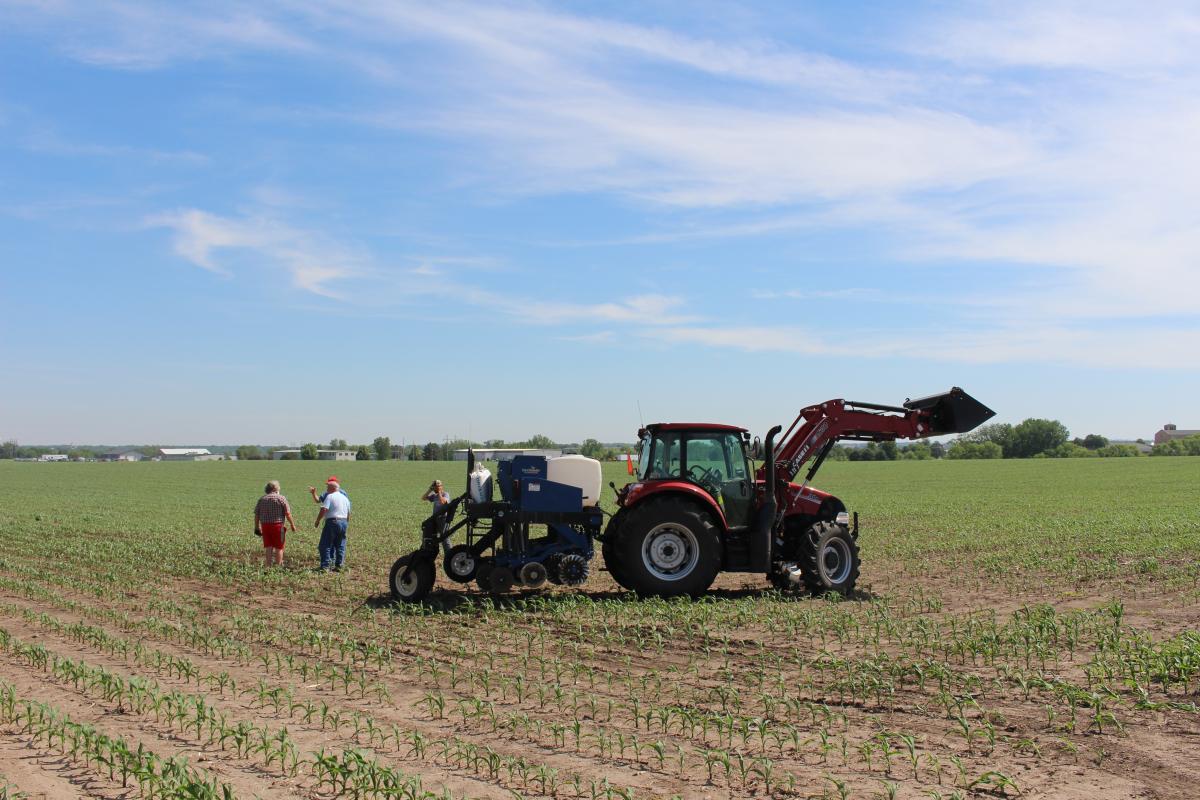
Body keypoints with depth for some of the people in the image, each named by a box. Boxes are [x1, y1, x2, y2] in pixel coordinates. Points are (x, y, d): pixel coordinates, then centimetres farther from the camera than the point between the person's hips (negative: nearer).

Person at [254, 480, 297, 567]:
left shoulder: (261, 499, 9)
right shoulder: (281, 498, -3)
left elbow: (256, 514, 8)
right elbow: (287, 513, -8)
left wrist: (257, 527, 15)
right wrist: (292, 525, 1)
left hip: (265, 525, 4)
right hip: (277, 525, -4)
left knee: (268, 547, 9)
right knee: (279, 547, 5)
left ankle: (268, 566, 8)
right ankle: (278, 566, 7)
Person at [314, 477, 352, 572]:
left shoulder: (329, 496, -7)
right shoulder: (345, 497, 15)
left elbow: (323, 510, -16)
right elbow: (348, 513, 17)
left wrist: (317, 521, -9)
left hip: (332, 521, -7)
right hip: (344, 522, 7)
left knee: (325, 545, -2)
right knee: (340, 545, 13)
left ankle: (325, 566, -7)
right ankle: (338, 565, 12)